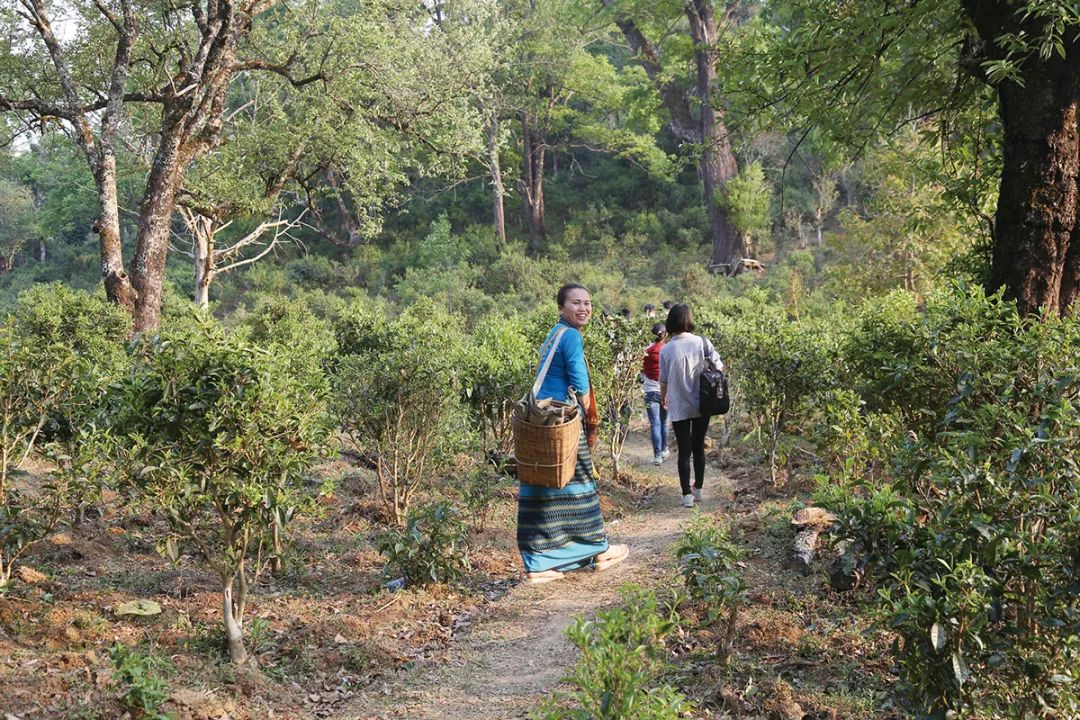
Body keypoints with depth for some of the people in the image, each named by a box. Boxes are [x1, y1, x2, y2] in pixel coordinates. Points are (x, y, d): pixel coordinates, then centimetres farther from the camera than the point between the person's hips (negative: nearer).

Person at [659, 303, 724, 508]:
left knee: (684, 451, 5)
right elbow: (718, 366, -4)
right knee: (698, 447, 16)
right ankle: (698, 489, 27)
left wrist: (663, 399, 16)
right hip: (702, 406, 1)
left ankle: (687, 495, 0)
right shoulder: (701, 343, -9)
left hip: (679, 408, -1)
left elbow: (664, 381, -2)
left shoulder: (666, 349, -9)